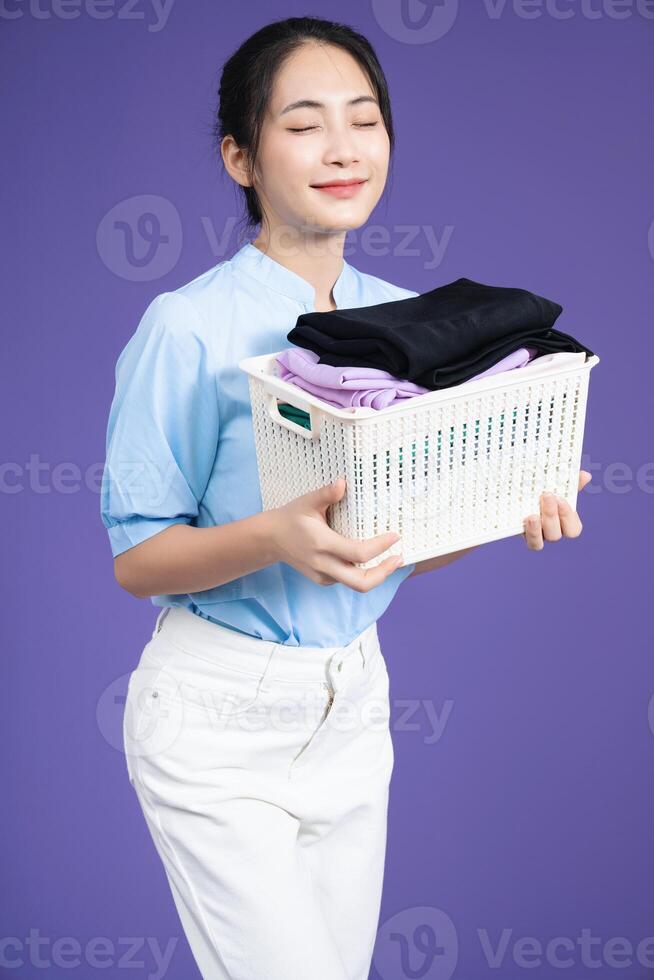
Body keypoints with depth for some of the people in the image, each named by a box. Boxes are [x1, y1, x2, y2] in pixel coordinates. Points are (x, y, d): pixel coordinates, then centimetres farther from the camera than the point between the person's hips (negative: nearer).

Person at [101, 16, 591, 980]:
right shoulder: (189, 327, -13)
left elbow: (409, 543, 9)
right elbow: (134, 557, -12)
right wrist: (274, 539, -30)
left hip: (353, 704, 6)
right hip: (219, 718, -5)